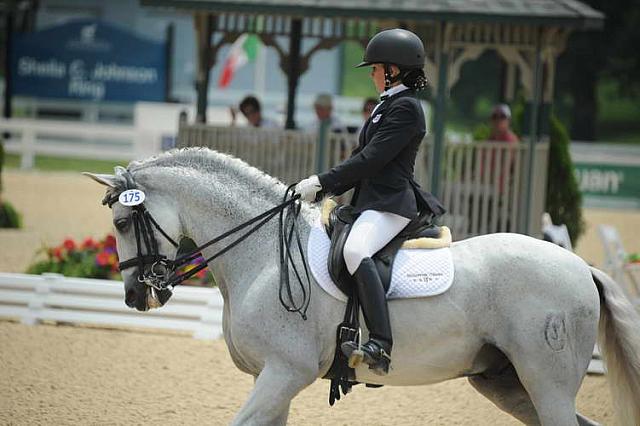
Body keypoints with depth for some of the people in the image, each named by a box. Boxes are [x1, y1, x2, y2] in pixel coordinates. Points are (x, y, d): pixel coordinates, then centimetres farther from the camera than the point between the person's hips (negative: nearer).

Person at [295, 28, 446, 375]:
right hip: (370, 201, 12)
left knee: (355, 250, -36)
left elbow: (370, 160, -17)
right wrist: (324, 187, 10)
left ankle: (381, 346, -45)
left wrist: (322, 183, -16)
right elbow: (362, 158, 22)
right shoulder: (386, 105, 22)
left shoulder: (405, 108, -10)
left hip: (391, 203, -12)